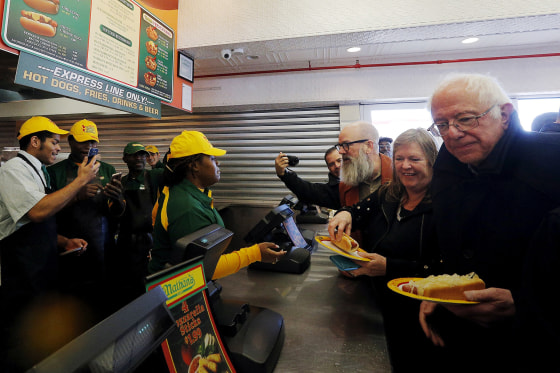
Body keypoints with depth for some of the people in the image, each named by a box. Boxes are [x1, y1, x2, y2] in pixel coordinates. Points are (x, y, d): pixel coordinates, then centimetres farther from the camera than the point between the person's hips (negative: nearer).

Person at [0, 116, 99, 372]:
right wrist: (81, 180, -21)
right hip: (22, 279, -9)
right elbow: (38, 212, -29)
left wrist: (64, 241, 7)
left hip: (43, 274, 9)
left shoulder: (36, 171, 14)